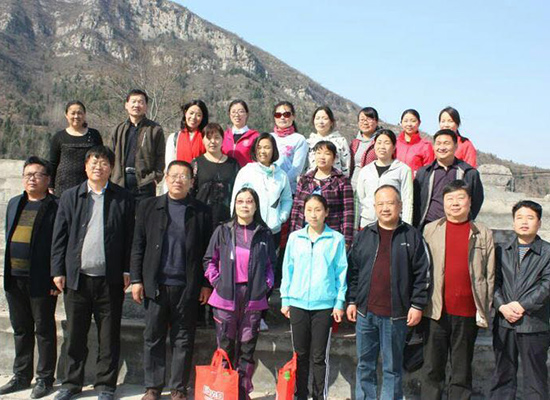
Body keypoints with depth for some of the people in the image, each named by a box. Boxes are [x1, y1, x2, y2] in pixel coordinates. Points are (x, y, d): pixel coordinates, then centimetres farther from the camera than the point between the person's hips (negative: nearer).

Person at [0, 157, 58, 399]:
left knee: (44, 330, 5)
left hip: (41, 280, -6)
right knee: (21, 329, 16)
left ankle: (45, 379, 17)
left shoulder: (55, 207, -8)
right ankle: (21, 376, 29)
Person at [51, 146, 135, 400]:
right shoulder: (70, 197, 8)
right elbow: (59, 236, 8)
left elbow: (130, 237, 2)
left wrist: (127, 271, -2)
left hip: (110, 279, -2)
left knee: (109, 336, 6)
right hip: (77, 277, 2)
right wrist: (58, 271, 2)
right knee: (75, 334, 12)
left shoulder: (123, 198, 2)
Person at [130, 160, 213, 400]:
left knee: (183, 340, 6)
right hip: (155, 284, 1)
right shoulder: (149, 207, 7)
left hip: (187, 287, -1)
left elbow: (207, 251, 4)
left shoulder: (201, 212, 4)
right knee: (153, 337, 8)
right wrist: (136, 279, 0)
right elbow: (138, 246, 6)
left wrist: (206, 284, 1)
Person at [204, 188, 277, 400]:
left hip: (253, 297, 1)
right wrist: (216, 281, 0)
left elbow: (271, 264, 13)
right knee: (225, 347, 6)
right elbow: (209, 259, 10)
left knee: (247, 348, 7)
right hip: (226, 297, 0)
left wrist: (266, 284, 2)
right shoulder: (223, 231, 2)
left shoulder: (264, 233, 4)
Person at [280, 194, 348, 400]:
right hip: (298, 303, 2)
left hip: (325, 305, -2)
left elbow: (341, 272, 0)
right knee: (300, 354, 12)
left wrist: (340, 302, -3)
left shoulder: (336, 239, -2)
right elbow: (288, 269, 8)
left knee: (320, 356, 6)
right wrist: (285, 299, 6)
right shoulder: (295, 238, 4)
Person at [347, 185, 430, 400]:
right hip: (365, 312, 3)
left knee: (392, 367, 8)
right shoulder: (364, 235, 7)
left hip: (395, 314, -3)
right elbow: (353, 271, 11)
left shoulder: (412, 236, -1)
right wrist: (352, 301, 7)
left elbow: (422, 273, -1)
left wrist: (417, 305, -5)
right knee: (365, 364, 13)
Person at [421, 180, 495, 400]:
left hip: (468, 312, 0)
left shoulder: (483, 234, 5)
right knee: (432, 368, 7)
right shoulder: (430, 230, 5)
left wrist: (484, 310, -1)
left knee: (462, 371, 11)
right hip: (437, 311, 0)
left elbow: (489, 275, 4)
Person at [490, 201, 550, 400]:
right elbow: (494, 281, 2)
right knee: (503, 375, 12)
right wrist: (502, 306, -12)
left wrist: (522, 305, -15)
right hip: (504, 324, 3)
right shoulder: (501, 250, 9)